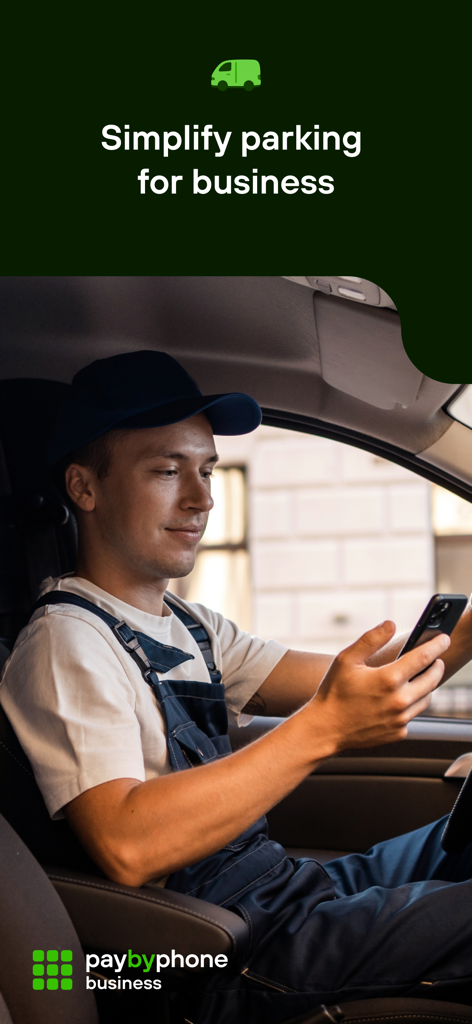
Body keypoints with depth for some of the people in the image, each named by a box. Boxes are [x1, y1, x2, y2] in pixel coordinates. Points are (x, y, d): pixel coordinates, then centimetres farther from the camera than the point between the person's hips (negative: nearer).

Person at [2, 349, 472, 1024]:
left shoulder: (190, 628, 15)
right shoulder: (66, 643, -15)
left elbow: (342, 684, 6)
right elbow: (127, 847, -30)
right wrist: (322, 731, -35)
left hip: (286, 886, 9)